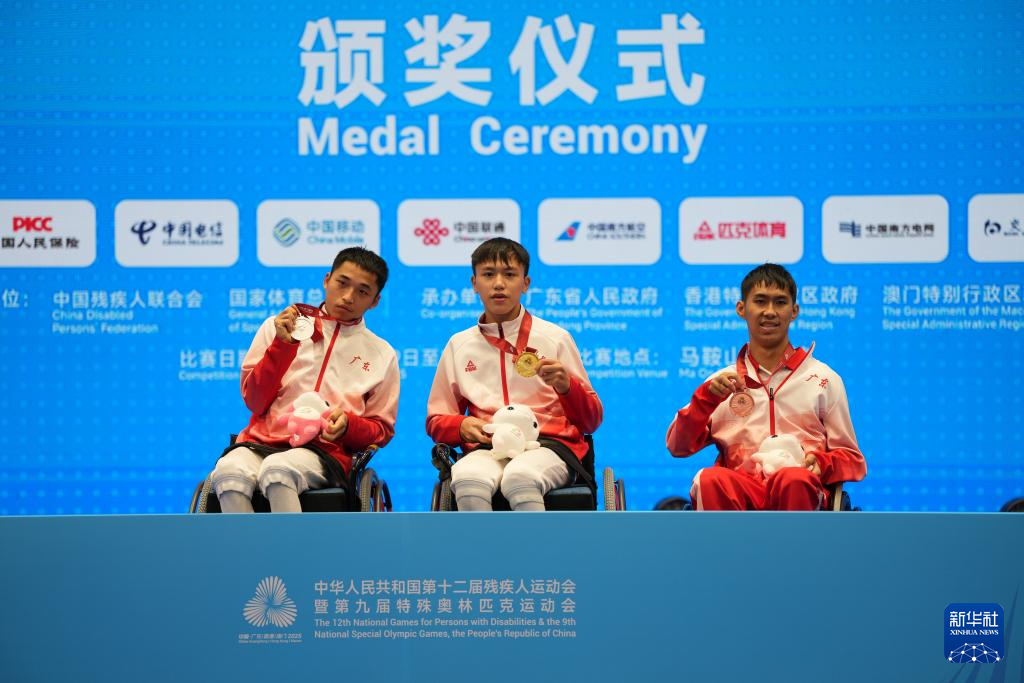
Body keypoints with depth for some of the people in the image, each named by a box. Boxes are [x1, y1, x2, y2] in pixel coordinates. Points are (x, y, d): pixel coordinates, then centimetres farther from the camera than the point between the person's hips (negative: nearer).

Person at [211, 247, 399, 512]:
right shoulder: (278, 327, 16)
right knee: (230, 470, -35)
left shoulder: (381, 354, 16)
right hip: (262, 441, 1)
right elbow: (254, 401, 9)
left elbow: (382, 430, 16)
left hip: (325, 451, -1)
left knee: (278, 468, -37)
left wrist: (348, 425, -5)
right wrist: (283, 345, -2)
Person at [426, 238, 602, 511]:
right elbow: (436, 421, 21)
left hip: (549, 445, -1)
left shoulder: (555, 337, 11)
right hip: (487, 449, 2)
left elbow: (591, 421, 11)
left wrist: (566, 386, -9)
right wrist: (463, 426, -2)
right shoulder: (459, 345, 16)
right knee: (467, 477, -36)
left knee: (519, 478, -38)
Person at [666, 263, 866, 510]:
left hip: (798, 490, -1)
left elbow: (853, 461, 17)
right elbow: (677, 447, 11)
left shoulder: (824, 379, 19)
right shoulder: (722, 382, 22)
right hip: (740, 489, 1)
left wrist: (821, 463, -6)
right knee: (710, 479, -35)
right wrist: (707, 397, -4)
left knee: (795, 479, -38)